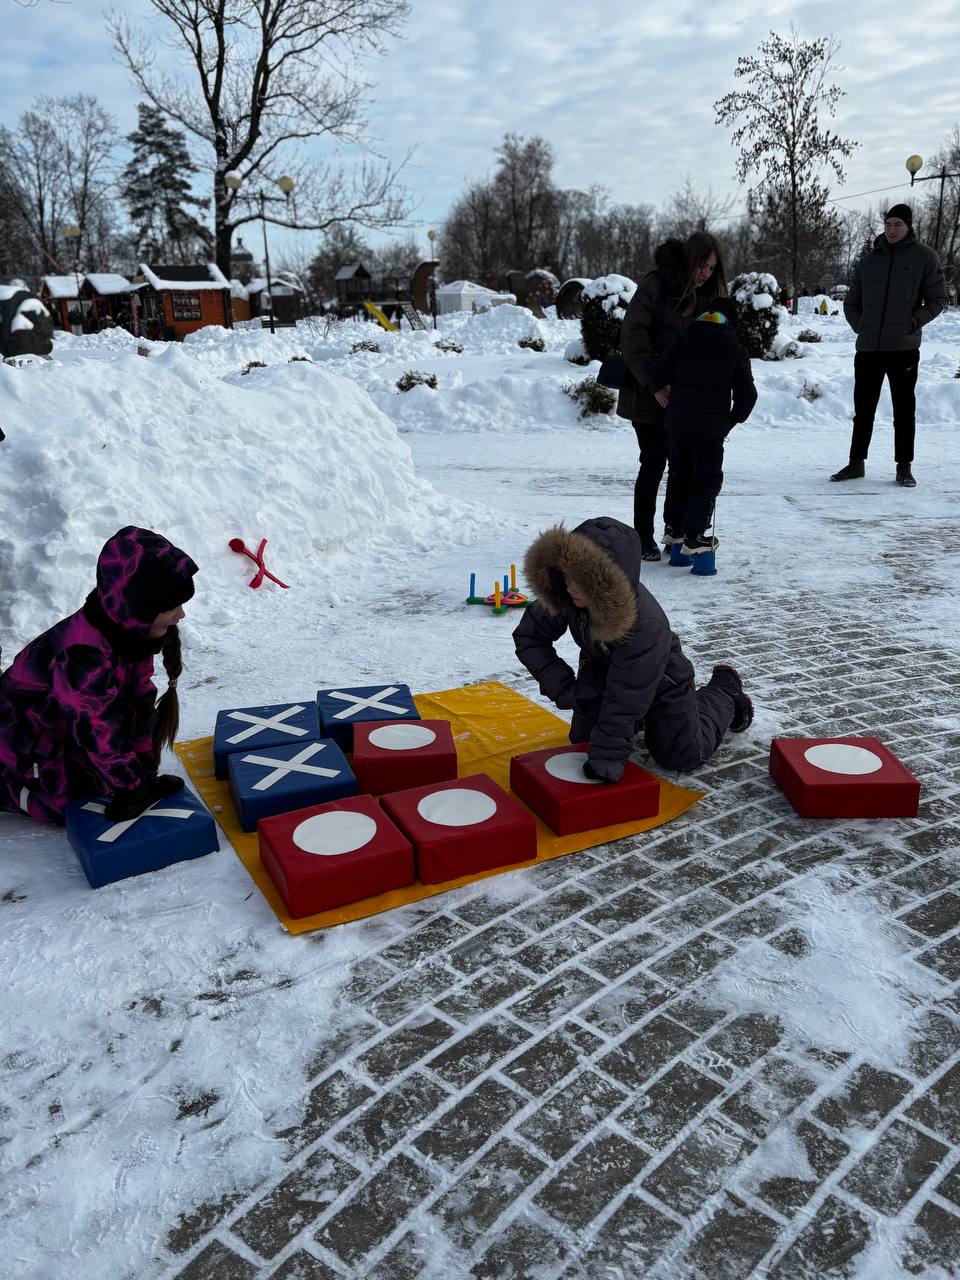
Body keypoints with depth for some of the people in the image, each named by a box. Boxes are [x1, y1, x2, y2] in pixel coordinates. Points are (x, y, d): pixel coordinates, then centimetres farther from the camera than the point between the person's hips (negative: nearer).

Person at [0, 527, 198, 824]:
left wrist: (144, 761, -5)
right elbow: (100, 732, -35)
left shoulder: (130, 630, -12)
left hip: (64, 727, 8)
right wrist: (132, 789, -28)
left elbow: (140, 698, -6)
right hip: (25, 746, -8)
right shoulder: (84, 655, -39)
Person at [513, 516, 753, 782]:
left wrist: (606, 755, -36)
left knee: (683, 756, -1)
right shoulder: (565, 597, -29)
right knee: (583, 740, 10)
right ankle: (642, 718, 36)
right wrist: (562, 687, -22)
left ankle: (724, 690, 24)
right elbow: (528, 636, -14)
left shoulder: (645, 625, -43)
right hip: (600, 672, 5)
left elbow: (626, 697, -37)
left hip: (659, 679, -5)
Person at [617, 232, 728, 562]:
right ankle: (643, 538, 9)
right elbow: (633, 337, -18)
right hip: (650, 396, -6)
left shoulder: (707, 295, 10)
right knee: (653, 463, -3)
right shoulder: (655, 285, -10)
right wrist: (655, 385, -23)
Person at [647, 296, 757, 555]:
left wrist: (662, 390, 19)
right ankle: (694, 536, 1)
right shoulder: (737, 352, 0)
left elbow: (655, 374, -1)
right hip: (711, 428, -3)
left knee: (679, 475, 20)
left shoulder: (682, 343, 4)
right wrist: (734, 419, 14)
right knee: (706, 480, 6)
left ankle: (673, 526, 27)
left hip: (677, 424, 3)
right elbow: (747, 394, -1)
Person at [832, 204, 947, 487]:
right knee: (863, 408, 8)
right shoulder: (868, 261, 11)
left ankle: (904, 466, 9)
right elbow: (851, 302, 18)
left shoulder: (924, 257, 3)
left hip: (904, 347, -3)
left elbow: (937, 299, 3)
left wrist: (914, 323, -9)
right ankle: (856, 463, 18)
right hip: (868, 347, 3)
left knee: (904, 409, 2)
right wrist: (860, 326, 2)